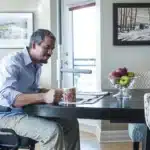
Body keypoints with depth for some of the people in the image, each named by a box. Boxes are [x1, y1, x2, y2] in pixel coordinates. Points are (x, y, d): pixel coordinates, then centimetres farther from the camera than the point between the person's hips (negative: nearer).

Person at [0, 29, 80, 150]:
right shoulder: (12, 62, -18)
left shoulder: (37, 65, 10)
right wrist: (44, 97, -41)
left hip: (29, 111, 9)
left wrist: (51, 92, -2)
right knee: (53, 131, -27)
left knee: (71, 123, 5)